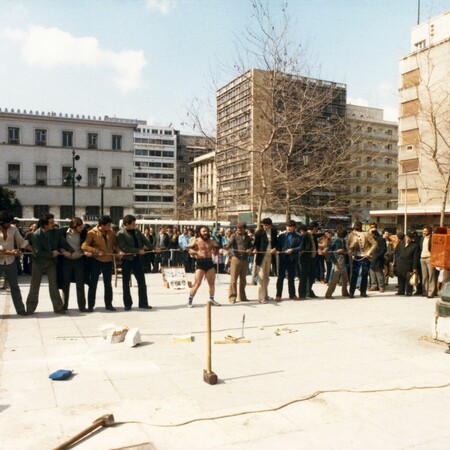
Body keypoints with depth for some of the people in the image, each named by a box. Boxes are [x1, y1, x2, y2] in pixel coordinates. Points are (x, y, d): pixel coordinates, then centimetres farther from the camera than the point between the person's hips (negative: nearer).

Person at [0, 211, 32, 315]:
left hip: (11, 262, 3)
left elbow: (22, 242, 5)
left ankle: (20, 309, 17)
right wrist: (10, 252, -26)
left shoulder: (13, 228, -1)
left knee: (15, 287, 11)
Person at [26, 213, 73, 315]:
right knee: (34, 287, 8)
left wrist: (70, 251, -21)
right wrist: (52, 254, -16)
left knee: (54, 286, 3)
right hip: (38, 263, -2)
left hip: (51, 262, 2)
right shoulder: (36, 235, -15)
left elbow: (64, 244, -2)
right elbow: (37, 252, -19)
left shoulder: (57, 233, -4)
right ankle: (30, 309, 19)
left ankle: (58, 308, 10)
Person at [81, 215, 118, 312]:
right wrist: (96, 251, -23)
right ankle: (90, 305, 11)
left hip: (108, 261, 4)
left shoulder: (111, 233, 2)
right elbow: (84, 246, -15)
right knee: (93, 283, 3)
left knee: (108, 284, 11)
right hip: (96, 261, -4)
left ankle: (108, 304, 21)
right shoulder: (92, 233, -10)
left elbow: (115, 244, 8)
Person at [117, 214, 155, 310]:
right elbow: (124, 247, -20)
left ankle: (143, 303, 14)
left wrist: (153, 248, 3)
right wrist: (138, 250, -21)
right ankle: (127, 304, 16)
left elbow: (144, 240, 13)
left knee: (142, 281, 6)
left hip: (137, 259, 5)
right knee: (126, 282, 5)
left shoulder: (137, 231, 7)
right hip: (127, 259, -5)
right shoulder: (121, 233, -11)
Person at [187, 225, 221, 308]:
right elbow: (190, 250, -10)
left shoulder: (211, 241, 14)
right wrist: (197, 252, -25)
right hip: (200, 263, -5)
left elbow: (217, 250, 16)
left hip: (209, 262, 5)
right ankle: (190, 300, 0)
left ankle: (211, 299, 24)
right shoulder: (196, 241, 1)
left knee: (211, 282, 9)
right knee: (197, 283, -9)